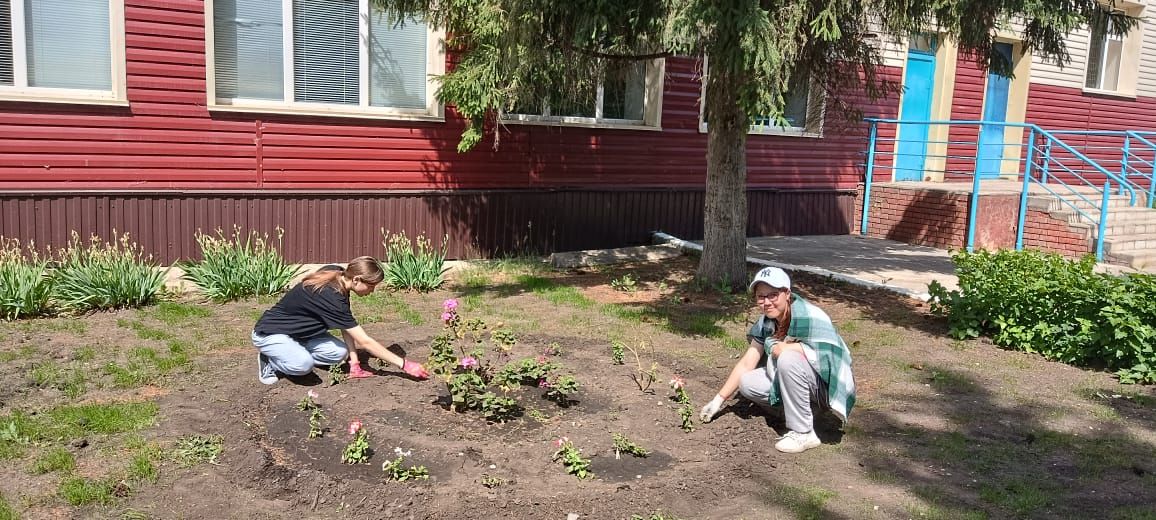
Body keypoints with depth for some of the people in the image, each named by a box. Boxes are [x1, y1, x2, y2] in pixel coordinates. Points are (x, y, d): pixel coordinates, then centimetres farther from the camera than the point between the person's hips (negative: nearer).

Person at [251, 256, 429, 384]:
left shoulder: (337, 275, -10)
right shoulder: (331, 296, -34)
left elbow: (347, 327, -5)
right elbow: (365, 342, -31)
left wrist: (354, 363, -11)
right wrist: (404, 364, -28)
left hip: (297, 332, 8)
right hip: (270, 333, -8)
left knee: (339, 353, -14)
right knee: (303, 365, -35)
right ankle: (271, 360, -4)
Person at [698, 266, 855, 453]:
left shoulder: (809, 317, -24)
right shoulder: (766, 323, -2)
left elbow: (820, 357, -33)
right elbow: (746, 363, 1)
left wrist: (777, 347, -21)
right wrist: (719, 399, -1)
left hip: (829, 385, -7)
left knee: (788, 359, -32)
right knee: (747, 383, -9)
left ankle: (803, 434, -20)